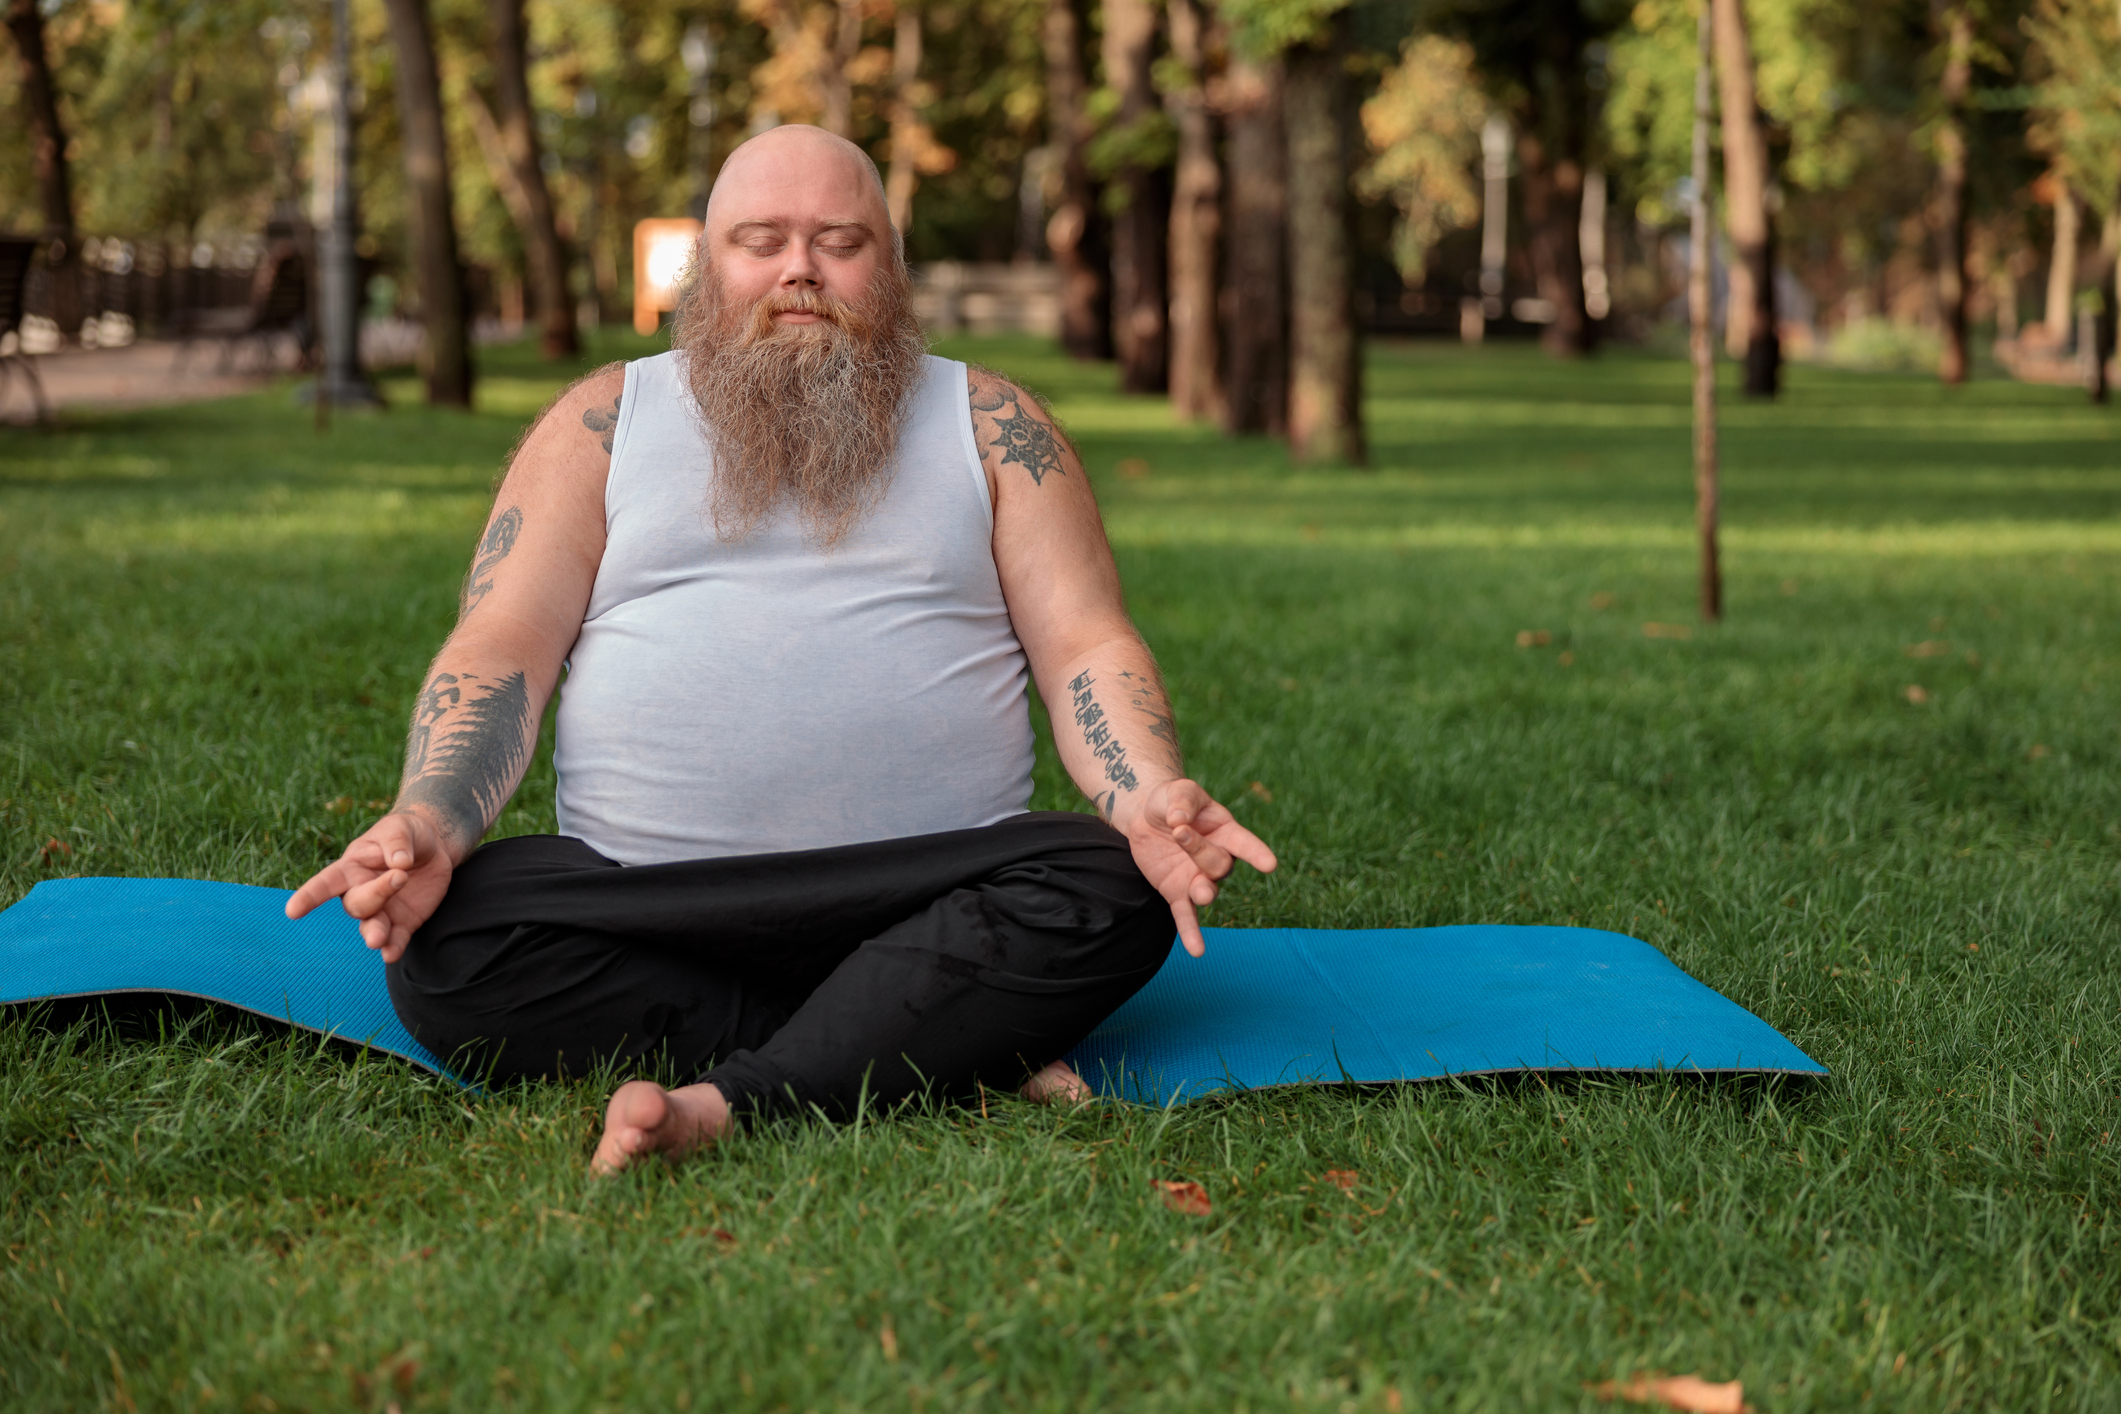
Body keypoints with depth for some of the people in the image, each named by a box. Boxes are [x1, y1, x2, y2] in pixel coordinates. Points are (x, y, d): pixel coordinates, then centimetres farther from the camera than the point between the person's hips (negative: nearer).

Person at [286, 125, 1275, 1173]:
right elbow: (503, 644, 5)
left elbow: (1086, 645, 6)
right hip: (639, 903, 1)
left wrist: (1149, 798, -17)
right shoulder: (602, 423, 15)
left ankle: (730, 1103, -32)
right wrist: (428, 822, -16)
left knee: (1113, 889, -29)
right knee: (445, 945, -28)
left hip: (925, 912, 0)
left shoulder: (986, 423, 14)